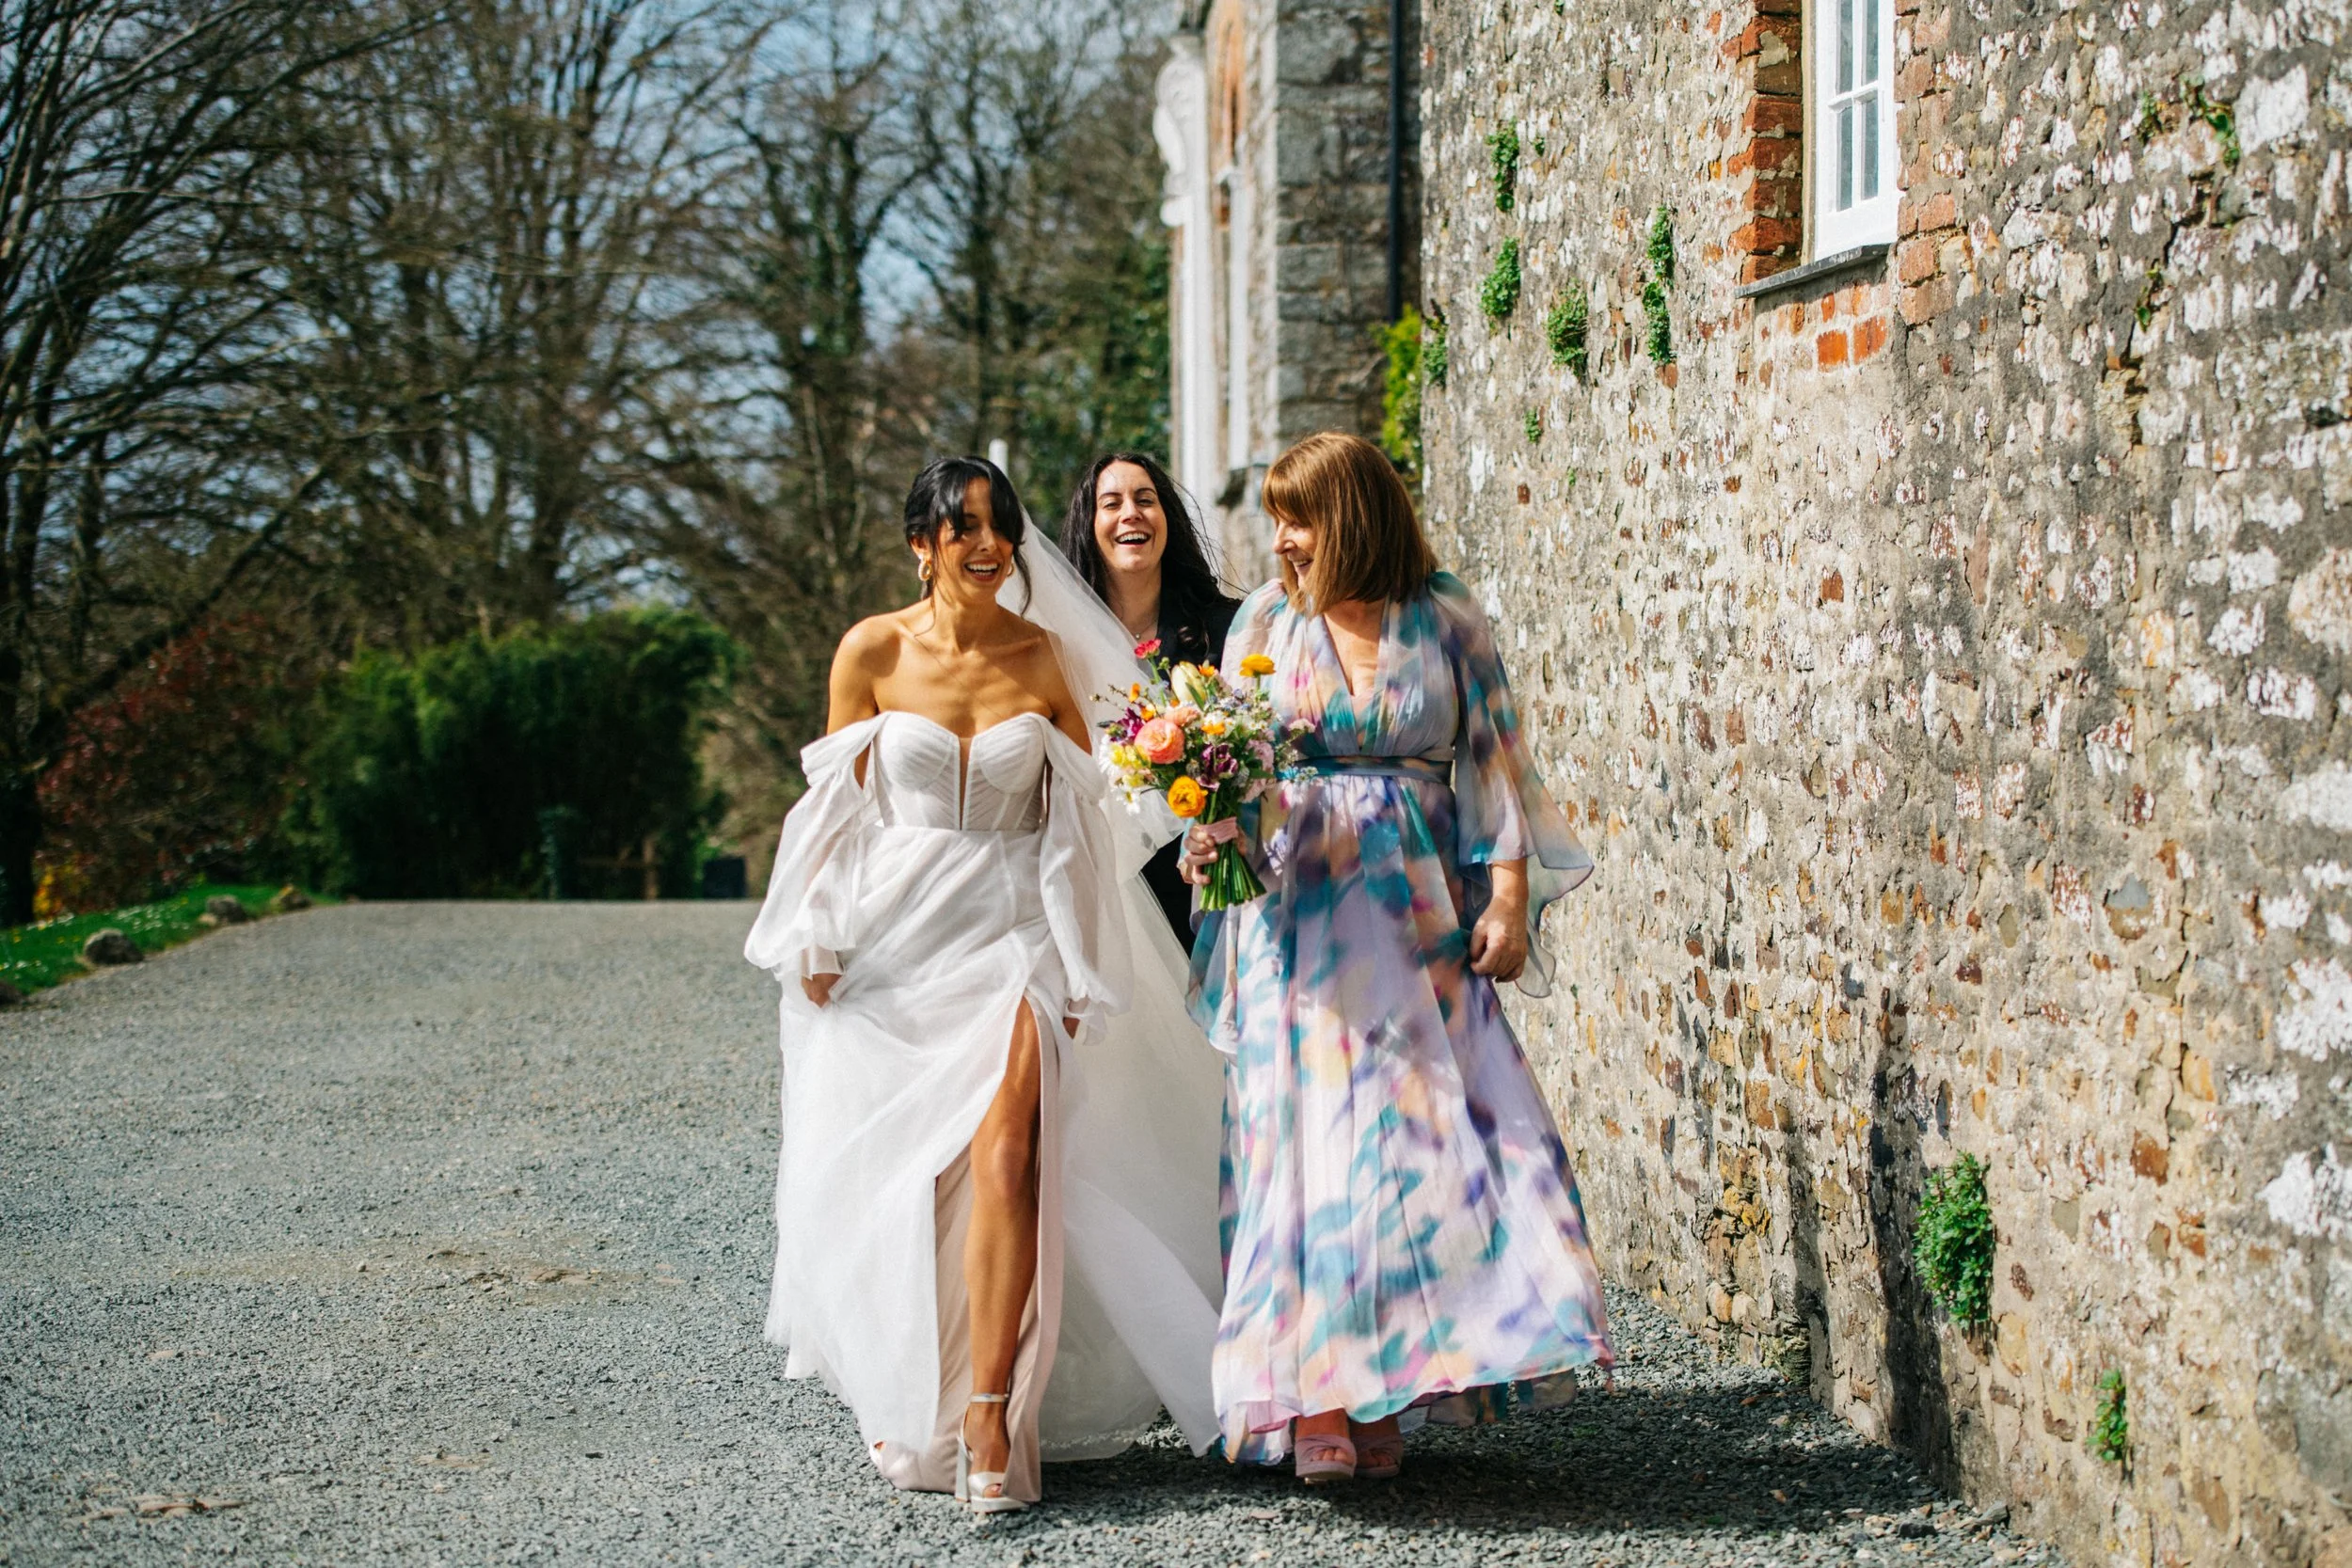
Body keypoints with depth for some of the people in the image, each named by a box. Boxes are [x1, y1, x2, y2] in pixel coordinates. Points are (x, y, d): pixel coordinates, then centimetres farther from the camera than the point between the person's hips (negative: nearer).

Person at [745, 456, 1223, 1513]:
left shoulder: (1044, 659, 2)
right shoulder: (873, 652, -1)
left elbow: (1080, 815, 7)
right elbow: (838, 807, 4)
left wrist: (1078, 970, 2)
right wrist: (819, 945, -1)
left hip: (1011, 938, 0)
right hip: (893, 937, 0)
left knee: (1004, 1159, -16)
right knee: (892, 1177, 5)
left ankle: (991, 1412, -13)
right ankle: (907, 1400, 25)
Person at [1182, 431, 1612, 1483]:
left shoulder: (1446, 623, 4)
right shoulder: (1266, 623, 7)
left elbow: (1492, 764, 4)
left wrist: (1508, 894, -5)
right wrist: (1209, 839, -12)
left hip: (1417, 917, 0)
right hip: (1298, 915, 0)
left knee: (1421, 1135, -5)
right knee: (1309, 1135, -6)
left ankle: (1384, 1392, 3)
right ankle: (1315, 1400, -4)